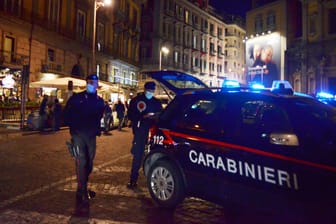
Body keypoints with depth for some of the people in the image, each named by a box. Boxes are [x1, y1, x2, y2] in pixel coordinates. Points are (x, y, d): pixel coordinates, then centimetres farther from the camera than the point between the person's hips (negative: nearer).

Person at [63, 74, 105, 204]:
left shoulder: (99, 101, 11)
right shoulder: (76, 98, -1)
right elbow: (67, 113, 1)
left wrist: (98, 129, 9)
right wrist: (72, 126, -5)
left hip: (91, 135, 5)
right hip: (78, 135, -4)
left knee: (89, 162, 11)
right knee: (81, 162, -10)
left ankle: (83, 187, 28)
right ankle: (82, 192, -1)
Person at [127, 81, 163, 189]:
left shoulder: (157, 102, 13)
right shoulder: (136, 100, 4)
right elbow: (130, 116, -2)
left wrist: (156, 116, -7)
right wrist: (144, 116, -15)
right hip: (140, 131, -2)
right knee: (137, 155, 1)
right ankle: (133, 179, 10)